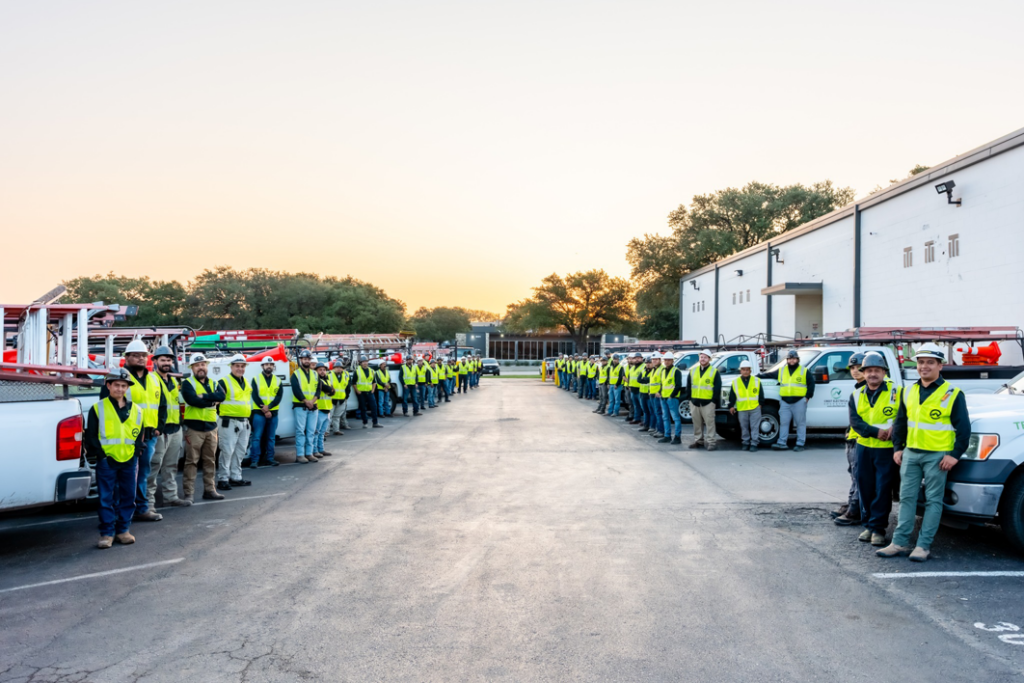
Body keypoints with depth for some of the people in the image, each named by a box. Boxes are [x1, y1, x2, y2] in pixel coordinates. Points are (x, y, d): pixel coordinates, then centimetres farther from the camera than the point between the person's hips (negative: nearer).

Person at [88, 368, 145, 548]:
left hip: (129, 461, 3)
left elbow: (140, 435, 15)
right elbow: (90, 436, 0)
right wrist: (99, 454, -8)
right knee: (106, 498, 0)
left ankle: (123, 530, 19)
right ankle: (107, 533, 8)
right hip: (106, 461, -3)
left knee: (128, 497, 8)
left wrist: (137, 450, 1)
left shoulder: (136, 410, 10)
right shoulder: (98, 409, 2)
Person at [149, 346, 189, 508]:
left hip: (175, 429, 8)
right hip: (159, 430, -8)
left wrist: (180, 422, 24)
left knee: (171, 466, 15)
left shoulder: (174, 381, 19)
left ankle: (170, 496, 23)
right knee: (154, 466, -7)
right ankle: (149, 499, -2)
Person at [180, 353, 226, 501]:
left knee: (210, 461, 10)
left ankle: (209, 490, 18)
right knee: (191, 461, -4)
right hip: (194, 428, -5)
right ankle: (187, 493, 0)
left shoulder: (214, 383, 14)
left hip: (211, 427, 5)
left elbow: (221, 395, -8)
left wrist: (204, 396, -17)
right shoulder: (188, 383, -1)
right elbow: (193, 400, -19)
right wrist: (212, 400, -11)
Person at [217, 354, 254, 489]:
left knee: (240, 452, 12)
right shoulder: (224, 382, -7)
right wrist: (224, 417, -14)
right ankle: (223, 479, -2)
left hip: (244, 423, 8)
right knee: (227, 451, -8)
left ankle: (236, 477, 21)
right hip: (229, 423, -8)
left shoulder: (246, 383, 17)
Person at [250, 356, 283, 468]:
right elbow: (255, 396, -5)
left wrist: (268, 407, -16)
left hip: (273, 413, 3)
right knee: (257, 437, -5)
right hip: (259, 413, -3)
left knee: (271, 438, 8)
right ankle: (254, 460, -3)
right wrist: (264, 410, -12)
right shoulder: (256, 379, 2)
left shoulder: (278, 380, 10)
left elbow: (279, 396, -2)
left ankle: (269, 459, 14)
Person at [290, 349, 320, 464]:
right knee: (300, 431, -5)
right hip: (300, 407, -5)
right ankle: (299, 455, -3)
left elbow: (318, 389, 6)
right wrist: (306, 401, -14)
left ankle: (309, 453, 12)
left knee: (311, 431, 6)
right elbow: (296, 390, -10)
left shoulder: (315, 374, 14)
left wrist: (313, 401, -10)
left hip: (313, 407, 5)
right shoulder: (296, 374, 0)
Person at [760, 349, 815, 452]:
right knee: (783, 422, 2)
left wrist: (808, 397, -4)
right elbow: (769, 375, 22)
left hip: (799, 401, -3)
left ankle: (800, 444, 5)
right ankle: (782, 443, 4)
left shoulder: (804, 371, 3)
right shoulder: (781, 371, 13)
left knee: (800, 423, 1)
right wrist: (759, 376, 19)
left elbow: (811, 383, 2)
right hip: (785, 402, 3)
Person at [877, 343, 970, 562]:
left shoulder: (953, 394, -4)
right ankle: (900, 543, 10)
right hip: (910, 453, 5)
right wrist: (897, 448, 10)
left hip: (937, 456, -5)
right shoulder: (909, 392, 11)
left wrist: (955, 454, -11)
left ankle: (923, 545, 5)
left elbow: (963, 427, -5)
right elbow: (900, 422, 17)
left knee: (933, 501, 1)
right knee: (907, 498, 6)